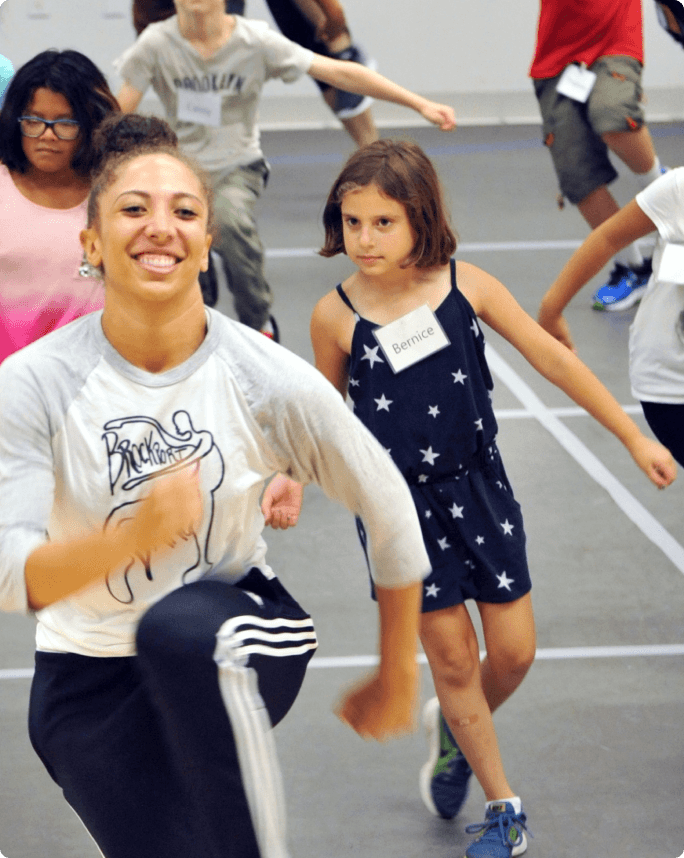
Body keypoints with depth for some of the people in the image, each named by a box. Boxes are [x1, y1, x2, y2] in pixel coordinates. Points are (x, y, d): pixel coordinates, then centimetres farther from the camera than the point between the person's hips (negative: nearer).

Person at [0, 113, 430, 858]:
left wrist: (395, 679, 9)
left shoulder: (270, 381, -12)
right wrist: (134, 535, -40)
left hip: (233, 631, -1)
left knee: (180, 629, -34)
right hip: (91, 685, 1)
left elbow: (391, 515, 0)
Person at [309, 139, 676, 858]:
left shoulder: (465, 285, -11)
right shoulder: (336, 315, -13)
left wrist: (633, 436, -2)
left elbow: (551, 358, -4)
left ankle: (455, 731, 38)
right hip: (399, 503, -2)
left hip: (477, 489, 2)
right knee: (452, 658, 5)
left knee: (514, 652, 5)